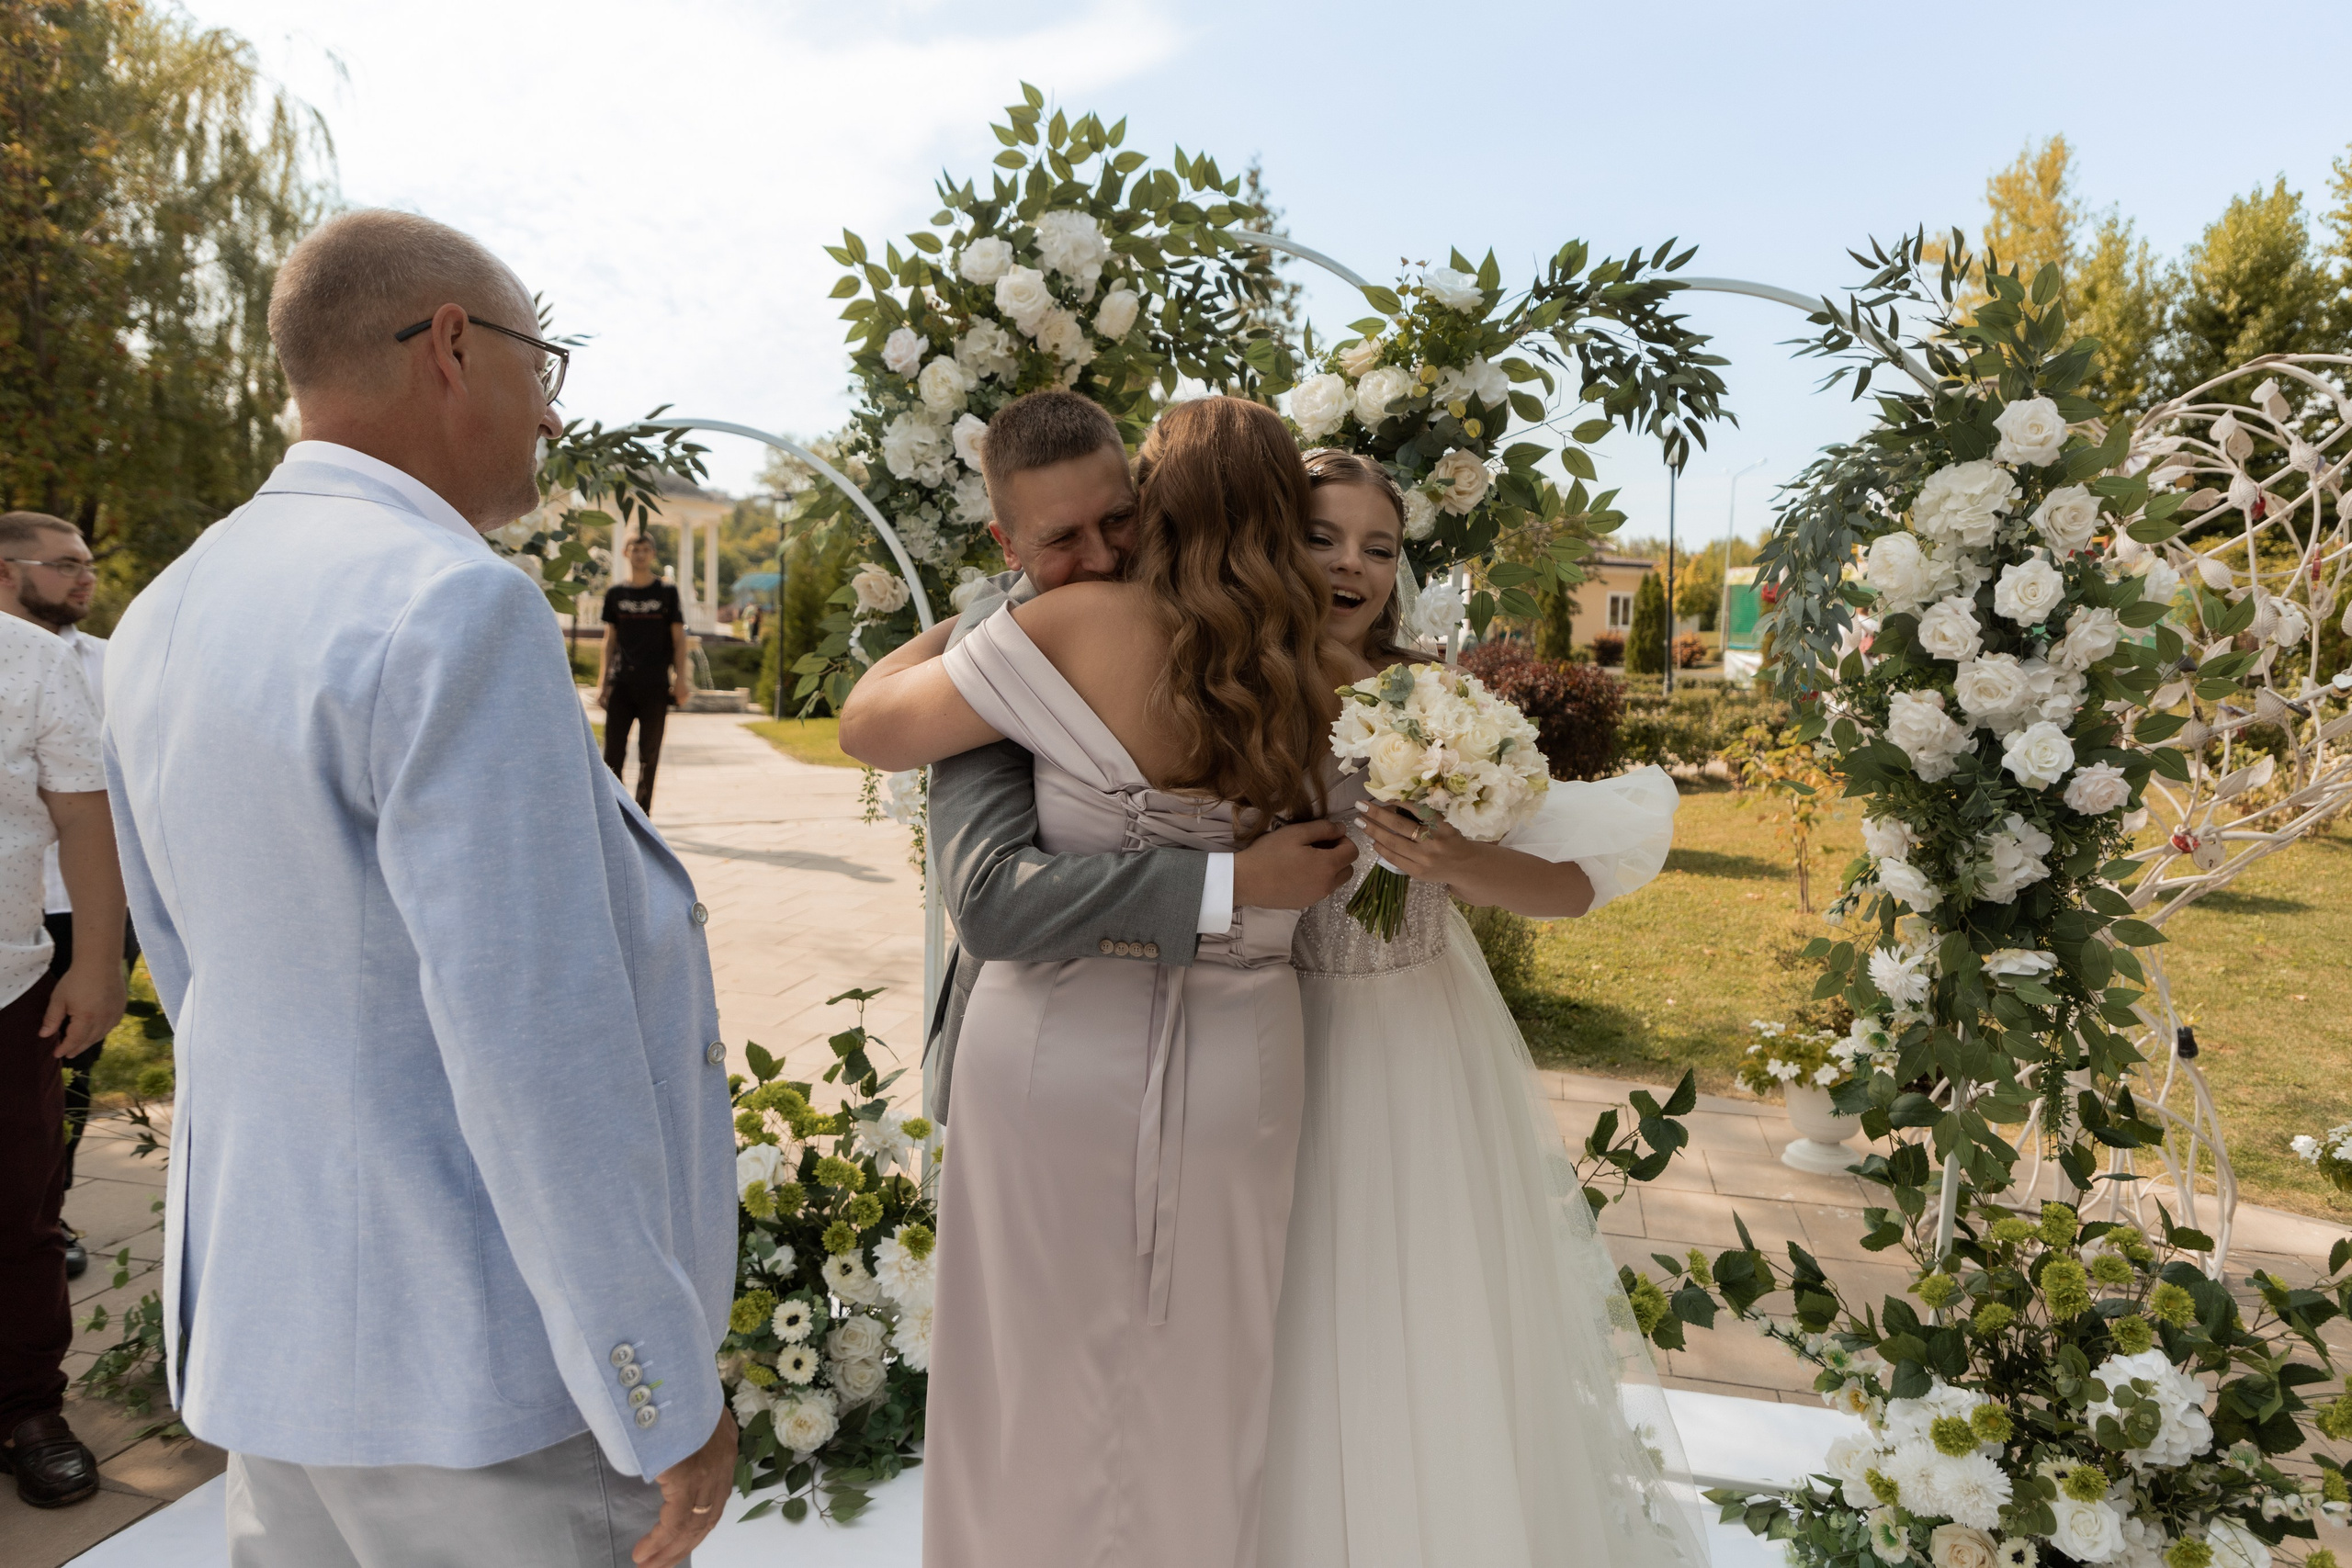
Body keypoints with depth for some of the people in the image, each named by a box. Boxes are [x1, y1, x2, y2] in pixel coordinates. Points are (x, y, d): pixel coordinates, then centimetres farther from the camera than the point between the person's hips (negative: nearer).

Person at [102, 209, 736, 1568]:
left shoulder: (160, 619, 6)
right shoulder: (455, 608, -22)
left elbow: (199, 978, 14)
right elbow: (537, 1047, -25)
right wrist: (671, 1398, -17)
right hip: (476, 1357, -8)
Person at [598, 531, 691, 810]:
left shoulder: (667, 592, 5)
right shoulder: (615, 593, 9)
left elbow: (678, 639, 5)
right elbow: (609, 641, 12)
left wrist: (681, 679, -4)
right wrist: (602, 682, 5)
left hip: (655, 685, -1)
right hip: (621, 683, 1)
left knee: (649, 754, 3)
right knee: (613, 751, -2)